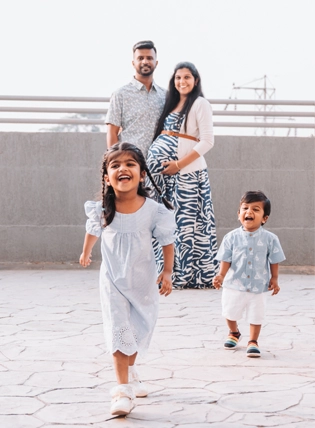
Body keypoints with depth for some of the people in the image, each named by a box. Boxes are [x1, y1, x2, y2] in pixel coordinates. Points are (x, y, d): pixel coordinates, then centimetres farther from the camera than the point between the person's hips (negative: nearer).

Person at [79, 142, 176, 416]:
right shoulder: (102, 210, -14)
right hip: (113, 281, -1)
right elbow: (93, 231, 9)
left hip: (144, 281, 1)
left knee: (138, 331, 16)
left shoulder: (154, 210, -18)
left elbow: (167, 241, -5)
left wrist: (167, 272, -9)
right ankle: (123, 391, -12)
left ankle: (130, 374, 41)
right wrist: (86, 254, 25)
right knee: (118, 331, -10)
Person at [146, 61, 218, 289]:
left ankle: (192, 275, 1)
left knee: (186, 221, -5)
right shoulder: (172, 102, 19)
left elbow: (207, 141, -10)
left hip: (186, 172, -7)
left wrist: (179, 164, -15)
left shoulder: (200, 104, -3)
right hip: (161, 169, 7)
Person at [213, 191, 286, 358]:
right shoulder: (232, 237, -10)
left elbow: (274, 261, 0)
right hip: (234, 285, 1)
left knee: (256, 316, 6)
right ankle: (234, 333, 45)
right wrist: (221, 276, -21)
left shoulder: (270, 239, -10)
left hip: (258, 287, -1)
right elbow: (226, 260, -8)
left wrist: (274, 279, -2)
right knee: (230, 313, 18)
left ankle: (253, 342, 26)